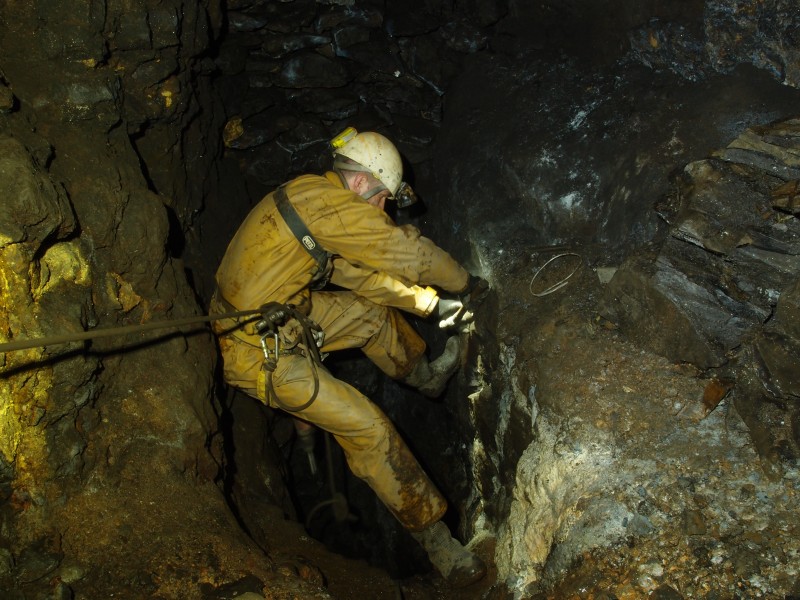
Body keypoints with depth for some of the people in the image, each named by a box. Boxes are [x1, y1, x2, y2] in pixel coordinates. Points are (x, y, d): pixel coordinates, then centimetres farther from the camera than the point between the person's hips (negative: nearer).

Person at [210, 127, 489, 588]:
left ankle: (424, 374, 46)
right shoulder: (323, 200, -22)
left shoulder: (313, 197, 8)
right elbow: (408, 252, -18)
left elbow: (358, 273, 14)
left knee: (372, 312, 19)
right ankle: (434, 536, 2)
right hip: (263, 353, -10)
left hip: (280, 319, 10)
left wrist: (432, 303, 14)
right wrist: (466, 284, -1)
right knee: (369, 428, -10)